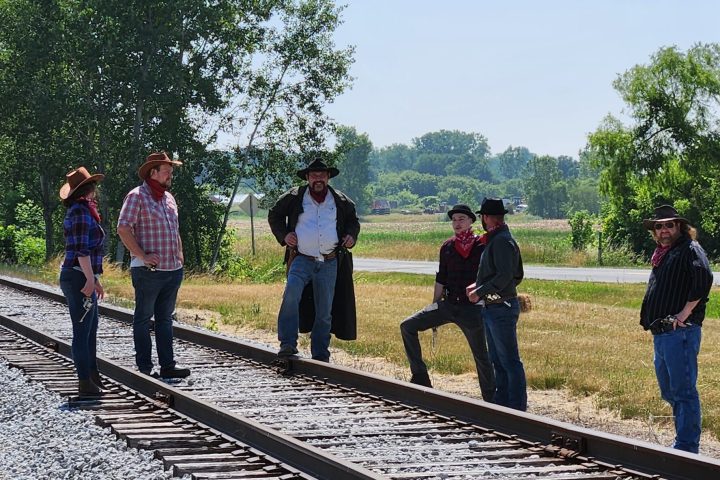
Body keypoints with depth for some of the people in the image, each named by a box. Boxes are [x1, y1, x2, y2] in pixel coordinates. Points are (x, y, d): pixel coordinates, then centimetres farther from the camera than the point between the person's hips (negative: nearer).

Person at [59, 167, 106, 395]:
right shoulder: (81, 211, -14)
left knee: (91, 326, 18)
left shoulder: (81, 210, 17)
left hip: (82, 277, 10)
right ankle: (85, 383, -1)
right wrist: (90, 279, -21)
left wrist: (94, 279, 25)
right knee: (82, 330, -5)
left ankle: (92, 374, 28)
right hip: (79, 277, -10)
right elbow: (82, 249, -20)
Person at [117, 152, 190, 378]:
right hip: (149, 270, -8)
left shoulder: (169, 198, 18)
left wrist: (180, 254, 14)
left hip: (173, 269, 8)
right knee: (143, 318, 0)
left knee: (165, 318, 11)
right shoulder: (137, 196, -7)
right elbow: (123, 228, -15)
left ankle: (167, 365, 15)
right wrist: (142, 256, -17)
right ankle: (144, 368, 4)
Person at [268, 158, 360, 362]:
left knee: (325, 312, 6)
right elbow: (274, 215, 16)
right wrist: (283, 235, 1)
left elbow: (353, 220, 26)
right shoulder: (294, 197, 5)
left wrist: (351, 235, 6)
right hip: (301, 260, -2)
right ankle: (288, 344, -26)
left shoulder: (341, 201, 11)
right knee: (291, 294, -29)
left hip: (329, 263, 2)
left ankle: (321, 356, 16)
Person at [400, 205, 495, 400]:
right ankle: (420, 377, -2)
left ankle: (490, 399, 17)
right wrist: (434, 308, 15)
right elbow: (441, 280, 14)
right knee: (408, 326, -5)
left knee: (481, 355, 3)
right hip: (448, 305, 5)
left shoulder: (483, 246, -5)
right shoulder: (447, 247, 8)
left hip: (471, 308, -4)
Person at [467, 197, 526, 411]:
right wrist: (479, 285, 16)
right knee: (497, 360, 16)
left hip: (502, 308, -11)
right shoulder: (495, 240, 15)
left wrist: (480, 292, -17)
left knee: (509, 360, -5)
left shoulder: (502, 241, -16)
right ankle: (501, 401, 23)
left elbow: (504, 276, -25)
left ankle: (517, 406, -1)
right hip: (492, 308, 11)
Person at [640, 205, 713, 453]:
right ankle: (685, 442, 24)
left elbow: (704, 279, -24)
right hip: (661, 334, 10)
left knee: (683, 391, -8)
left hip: (680, 331, -10)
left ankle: (687, 447, -5)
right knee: (669, 392, 16)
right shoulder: (661, 254, 21)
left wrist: (685, 313, -22)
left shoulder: (689, 249, -8)